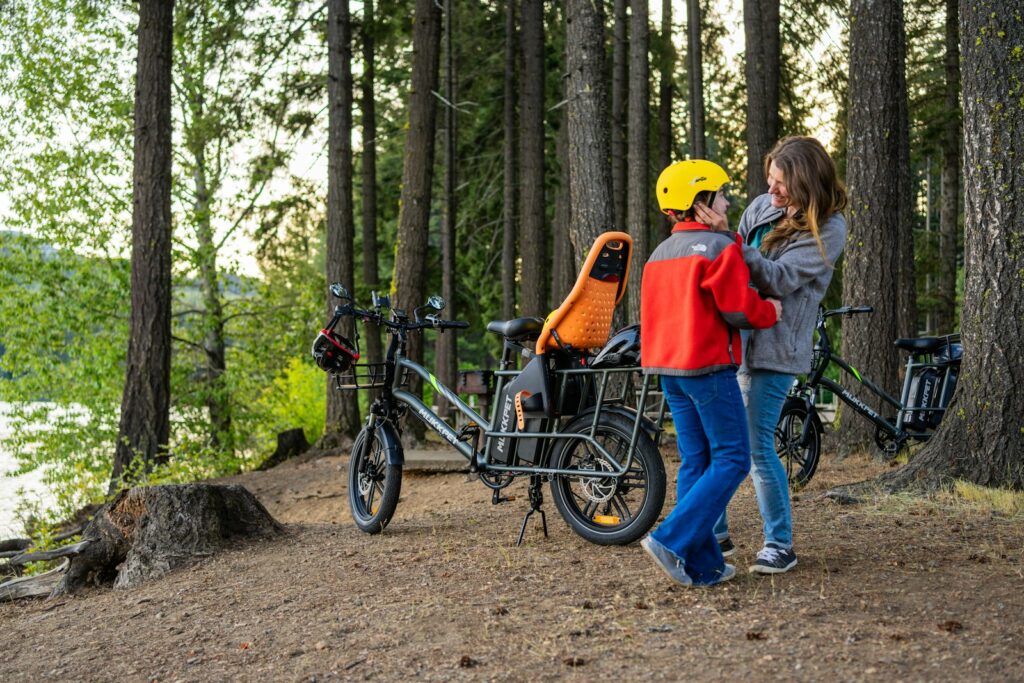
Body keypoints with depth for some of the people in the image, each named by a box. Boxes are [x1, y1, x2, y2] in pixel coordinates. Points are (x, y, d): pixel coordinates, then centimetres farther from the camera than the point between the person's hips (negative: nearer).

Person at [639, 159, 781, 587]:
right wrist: (771, 311, 4)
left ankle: (702, 566, 10)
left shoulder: (660, 254, 15)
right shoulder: (719, 248, -11)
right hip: (709, 367, -9)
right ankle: (671, 541, -12)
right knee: (732, 459, -2)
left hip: (669, 368, 9)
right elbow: (737, 309, -14)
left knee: (695, 462, 10)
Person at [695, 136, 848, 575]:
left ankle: (780, 546, 8)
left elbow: (779, 279, -19)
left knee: (757, 447, -7)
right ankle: (715, 535, 21)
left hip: (773, 347, -6)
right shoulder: (762, 207, 8)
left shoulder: (829, 229, -9)